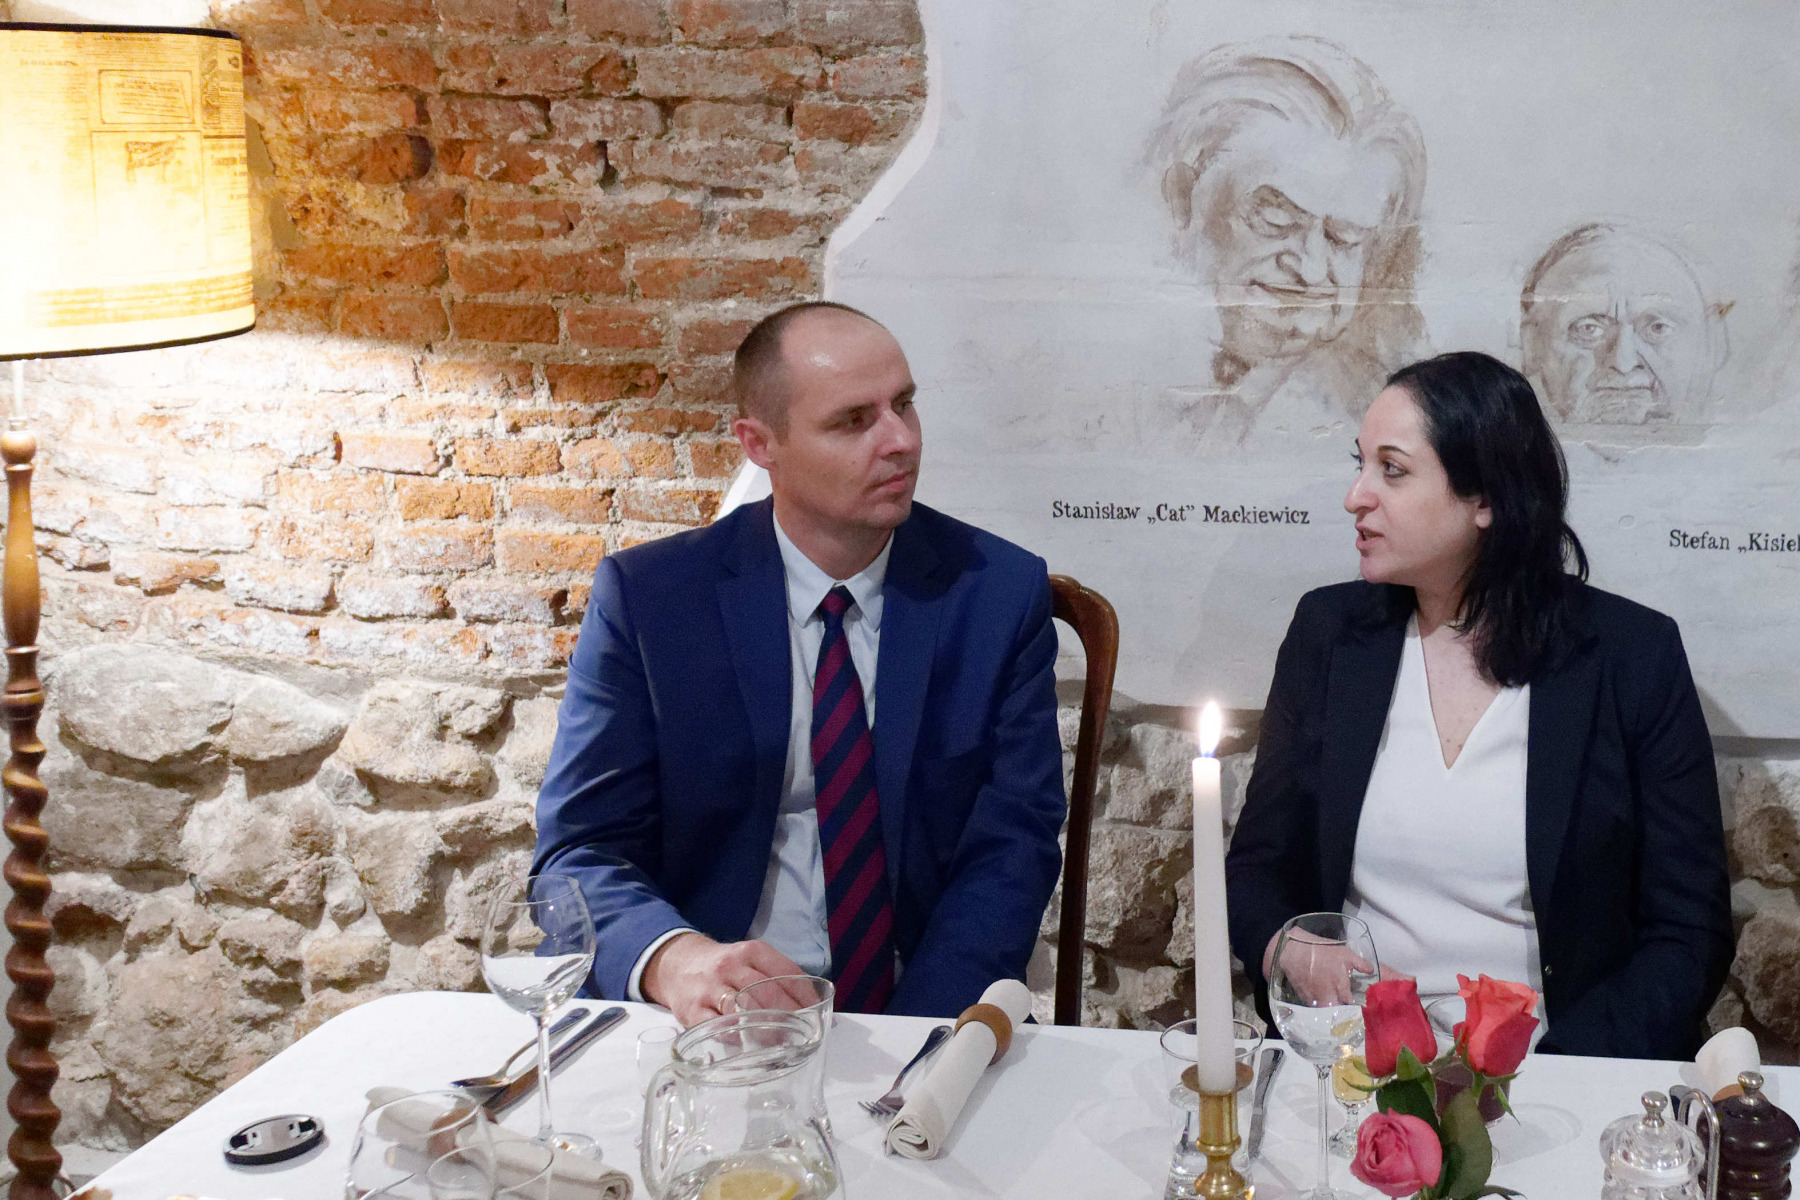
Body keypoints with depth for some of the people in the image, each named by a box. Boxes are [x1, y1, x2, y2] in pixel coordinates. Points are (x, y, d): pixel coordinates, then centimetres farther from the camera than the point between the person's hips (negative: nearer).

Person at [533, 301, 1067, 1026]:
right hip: (712, 1022, 0)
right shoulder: (647, 596, -2)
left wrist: (913, 1042, -18)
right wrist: (672, 959, -27)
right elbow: (579, 851, -4)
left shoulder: (999, 592, 1)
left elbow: (1011, 848, -2)